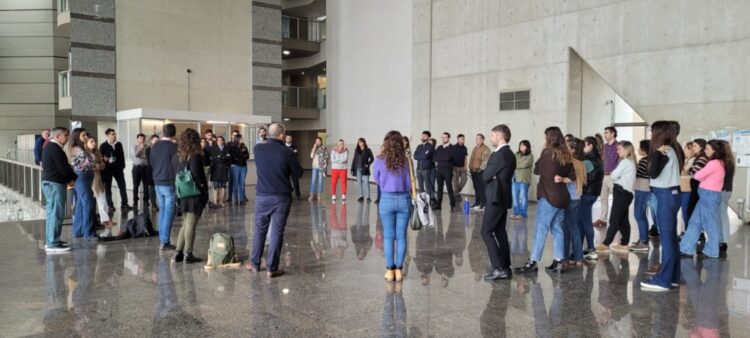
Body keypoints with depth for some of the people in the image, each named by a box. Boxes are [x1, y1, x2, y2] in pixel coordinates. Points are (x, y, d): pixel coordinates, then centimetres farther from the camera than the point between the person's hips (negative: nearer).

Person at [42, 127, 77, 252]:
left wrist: (68, 179, 7)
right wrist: (73, 178, -2)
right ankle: (53, 243, -8)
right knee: (56, 213, -9)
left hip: (49, 182, 11)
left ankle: (50, 240, 21)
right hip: (55, 184, -11)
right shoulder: (55, 148, -16)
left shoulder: (49, 147, 17)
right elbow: (64, 168, -19)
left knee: (52, 213, 15)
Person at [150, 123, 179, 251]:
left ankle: (162, 240, 16)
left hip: (157, 183, 6)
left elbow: (151, 163, 15)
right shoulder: (173, 147, -13)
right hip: (169, 183, -6)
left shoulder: (154, 146, 6)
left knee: (162, 211, 14)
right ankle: (164, 242, -4)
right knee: (169, 212, -3)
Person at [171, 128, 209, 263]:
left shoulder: (175, 156, 6)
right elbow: (196, 174, -24)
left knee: (186, 224, 18)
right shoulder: (195, 156, -15)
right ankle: (188, 254, 7)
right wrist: (202, 185, -11)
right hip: (195, 194, -7)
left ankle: (178, 252, 17)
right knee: (191, 224, 1)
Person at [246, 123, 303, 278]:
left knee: (260, 229, 15)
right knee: (277, 232, 3)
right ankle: (271, 268, 7)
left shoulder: (257, 148, -3)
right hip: (282, 197, -3)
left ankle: (255, 263, 25)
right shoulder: (287, 153, -13)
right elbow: (298, 173, -1)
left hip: (262, 195, 3)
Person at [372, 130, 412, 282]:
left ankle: (390, 270, 13)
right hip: (404, 199, 1)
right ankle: (399, 270, 14)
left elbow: (376, 180, 7)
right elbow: (409, 184, -2)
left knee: (388, 237, 9)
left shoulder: (380, 161, -7)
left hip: (387, 200, -1)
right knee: (401, 236, 9)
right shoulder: (406, 161, -6)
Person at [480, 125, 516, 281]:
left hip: (496, 198, -10)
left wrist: (489, 176, 3)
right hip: (502, 197, 10)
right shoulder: (509, 154, 14)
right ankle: (505, 268, 17)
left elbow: (485, 176, -14)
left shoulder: (500, 154, -17)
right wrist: (492, 176, -3)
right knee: (500, 232, 13)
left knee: (486, 232, -6)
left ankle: (498, 268, -9)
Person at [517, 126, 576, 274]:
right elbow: (572, 177, 8)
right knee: (557, 229, 11)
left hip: (548, 196, -7)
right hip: (563, 197, 7)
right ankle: (559, 262, 12)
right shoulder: (566, 155, 8)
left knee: (540, 229, -4)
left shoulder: (547, 152, -10)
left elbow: (536, 170, 0)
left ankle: (533, 262, -2)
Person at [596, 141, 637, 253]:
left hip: (622, 193, -10)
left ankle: (605, 244, -4)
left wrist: (611, 173, 5)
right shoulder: (630, 162, 19)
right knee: (623, 219, 12)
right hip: (626, 192, 10)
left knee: (614, 220, -7)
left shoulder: (625, 162, -14)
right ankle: (624, 244, 16)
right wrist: (614, 174, -3)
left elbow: (614, 175, -15)